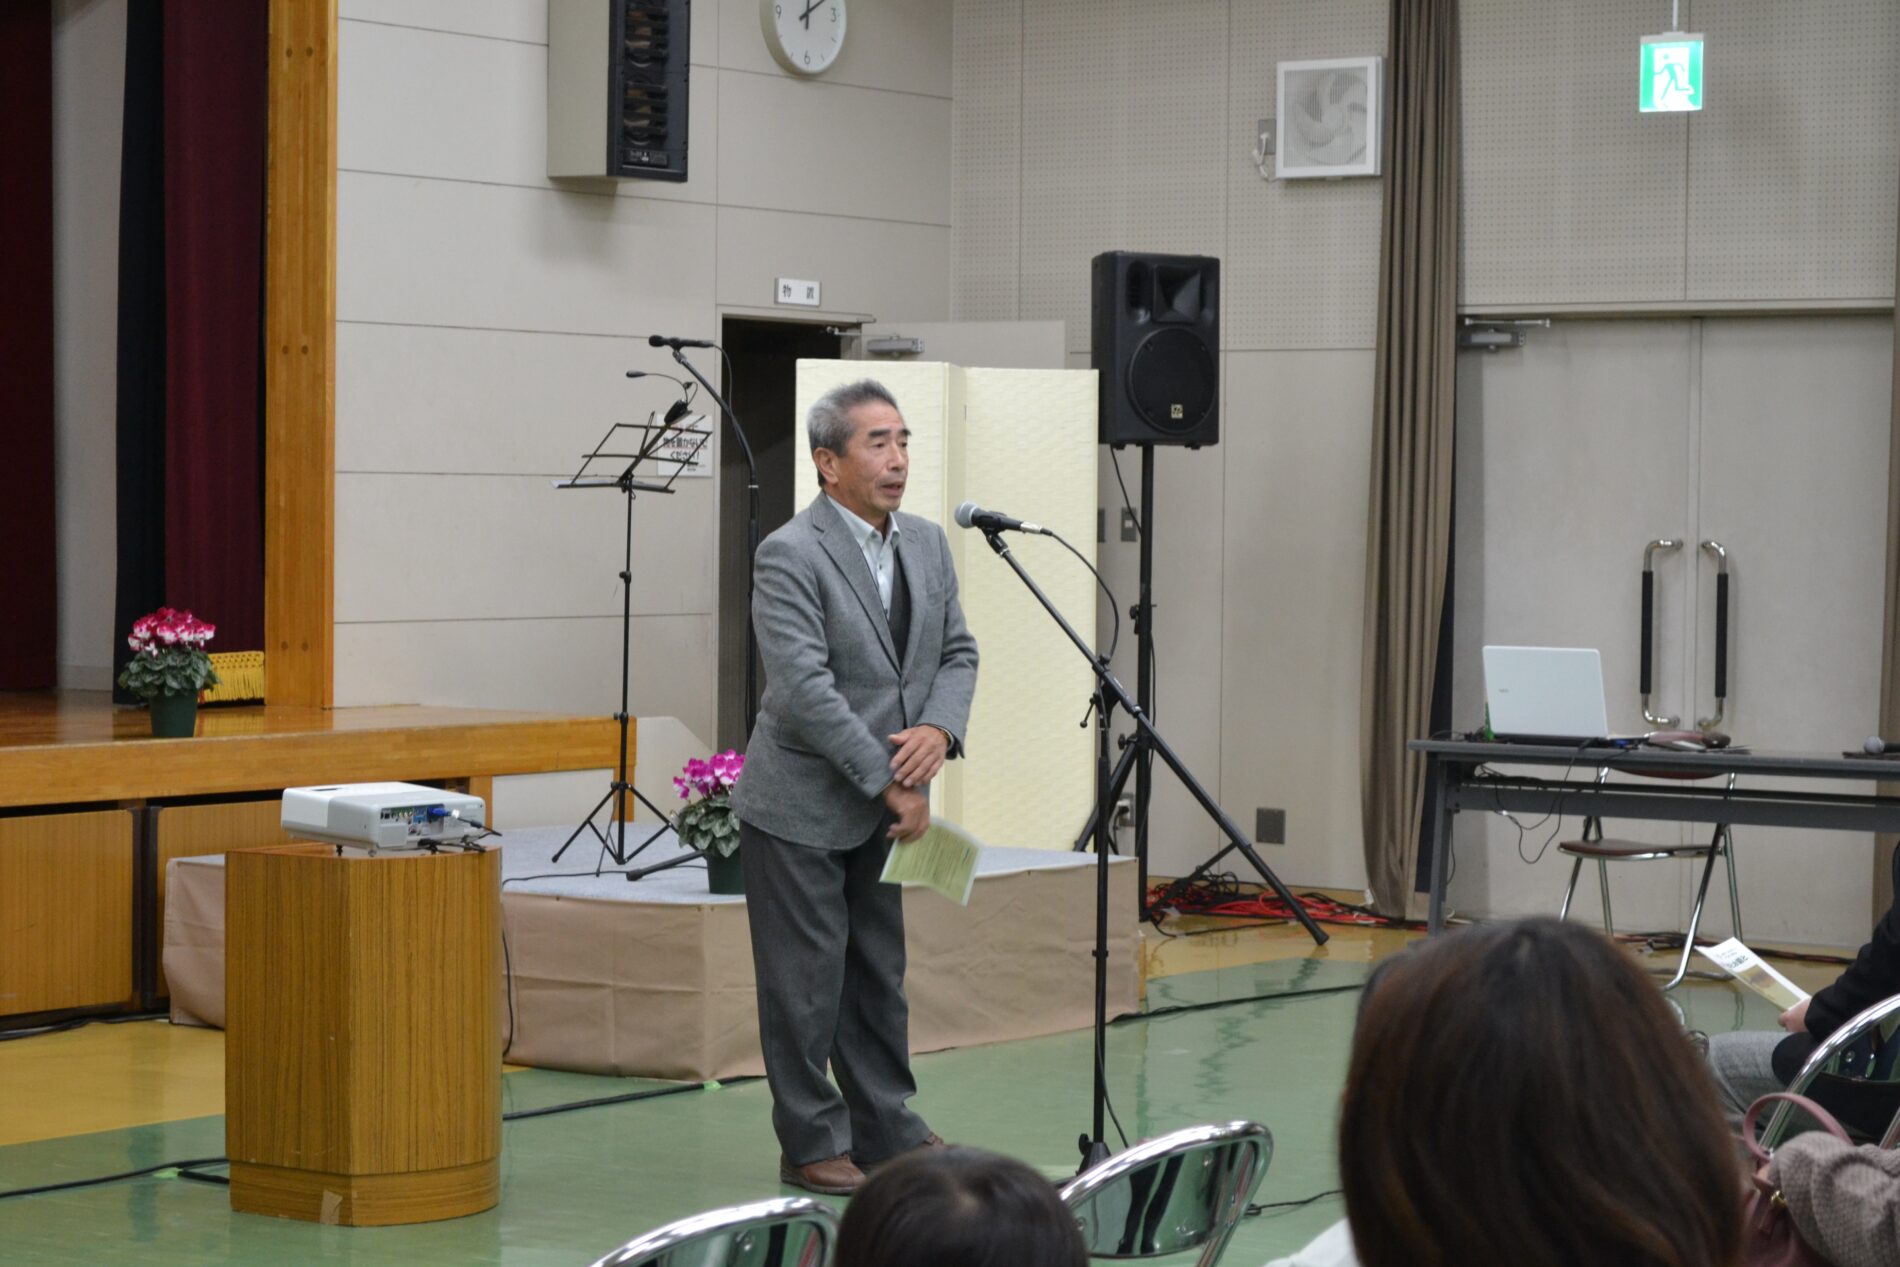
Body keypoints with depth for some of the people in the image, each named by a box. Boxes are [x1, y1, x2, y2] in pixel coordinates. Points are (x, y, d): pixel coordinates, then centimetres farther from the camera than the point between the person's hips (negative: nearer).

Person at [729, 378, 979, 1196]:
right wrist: (891, 783, -20)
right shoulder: (790, 556, -16)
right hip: (802, 807, -7)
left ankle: (884, 1128, 24)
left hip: (884, 809, 7)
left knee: (879, 976, 14)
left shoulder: (927, 545, 7)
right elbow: (805, 689, -22)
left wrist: (938, 730, -11)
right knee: (806, 982, 1)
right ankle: (812, 1144, 11)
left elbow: (957, 653, 10)